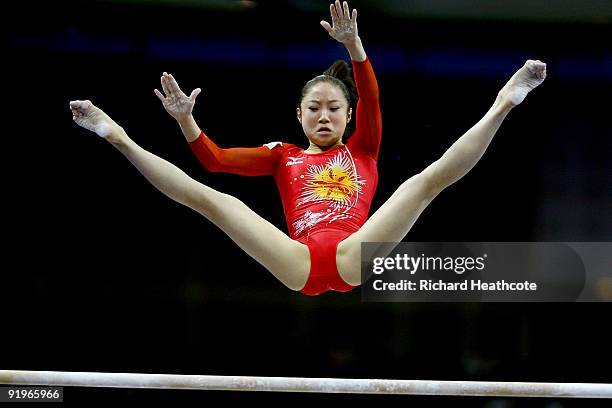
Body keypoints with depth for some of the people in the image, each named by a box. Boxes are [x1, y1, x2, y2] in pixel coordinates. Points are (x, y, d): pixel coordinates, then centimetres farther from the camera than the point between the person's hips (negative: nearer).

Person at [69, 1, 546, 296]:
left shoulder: (362, 149, 26)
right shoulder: (283, 156, 30)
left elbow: (371, 101, 7)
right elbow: (216, 159, 19)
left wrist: (354, 47, -10)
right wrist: (184, 118, 3)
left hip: (354, 256, -1)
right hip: (300, 262, 1)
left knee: (431, 177, -13)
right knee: (206, 196, -11)